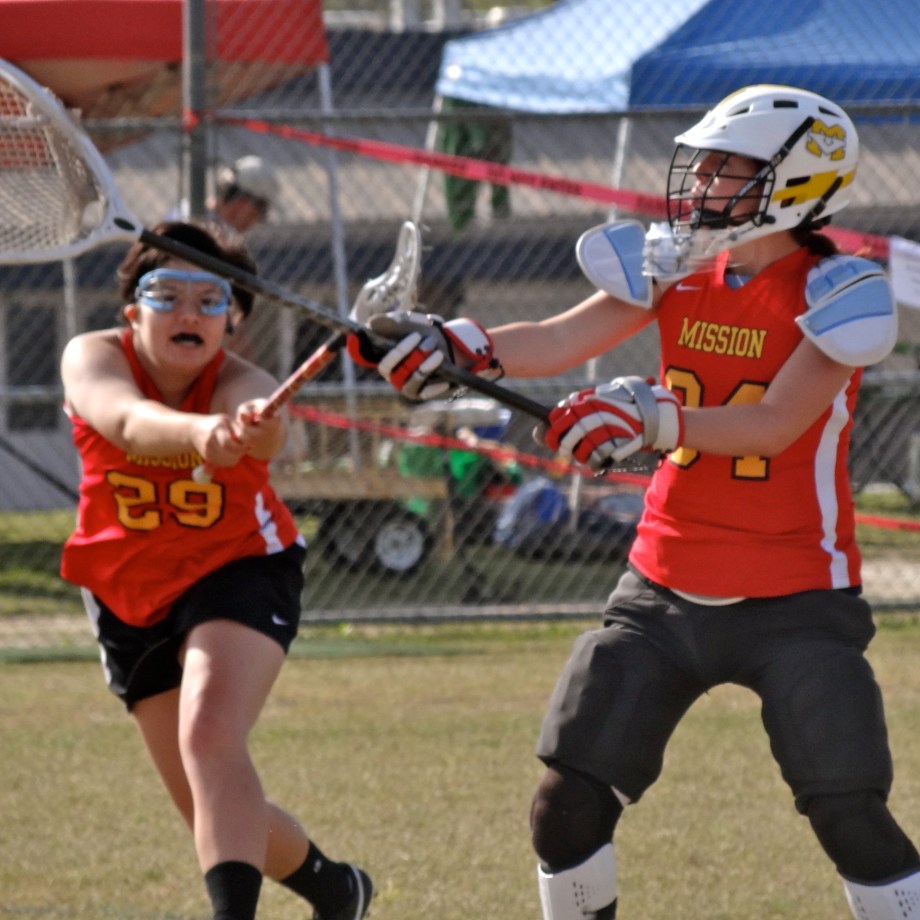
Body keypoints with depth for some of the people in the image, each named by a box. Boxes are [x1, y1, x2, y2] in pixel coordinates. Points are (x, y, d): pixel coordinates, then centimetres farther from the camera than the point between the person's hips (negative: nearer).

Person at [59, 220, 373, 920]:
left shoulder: (240, 385, -24)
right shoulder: (94, 359, -19)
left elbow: (266, 435, -50)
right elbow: (129, 421, -43)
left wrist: (255, 428, -75)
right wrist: (196, 432, -65)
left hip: (239, 573, -4)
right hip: (131, 597, 4)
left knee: (210, 737, -32)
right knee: (217, 817, 10)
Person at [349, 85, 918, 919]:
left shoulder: (836, 291, -12)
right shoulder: (678, 266, 3)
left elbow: (776, 424, -23)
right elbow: (560, 341, -7)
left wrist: (650, 418, -35)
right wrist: (451, 346, -23)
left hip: (793, 600, -5)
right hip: (667, 591, 5)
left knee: (850, 819, -13)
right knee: (567, 802, 0)